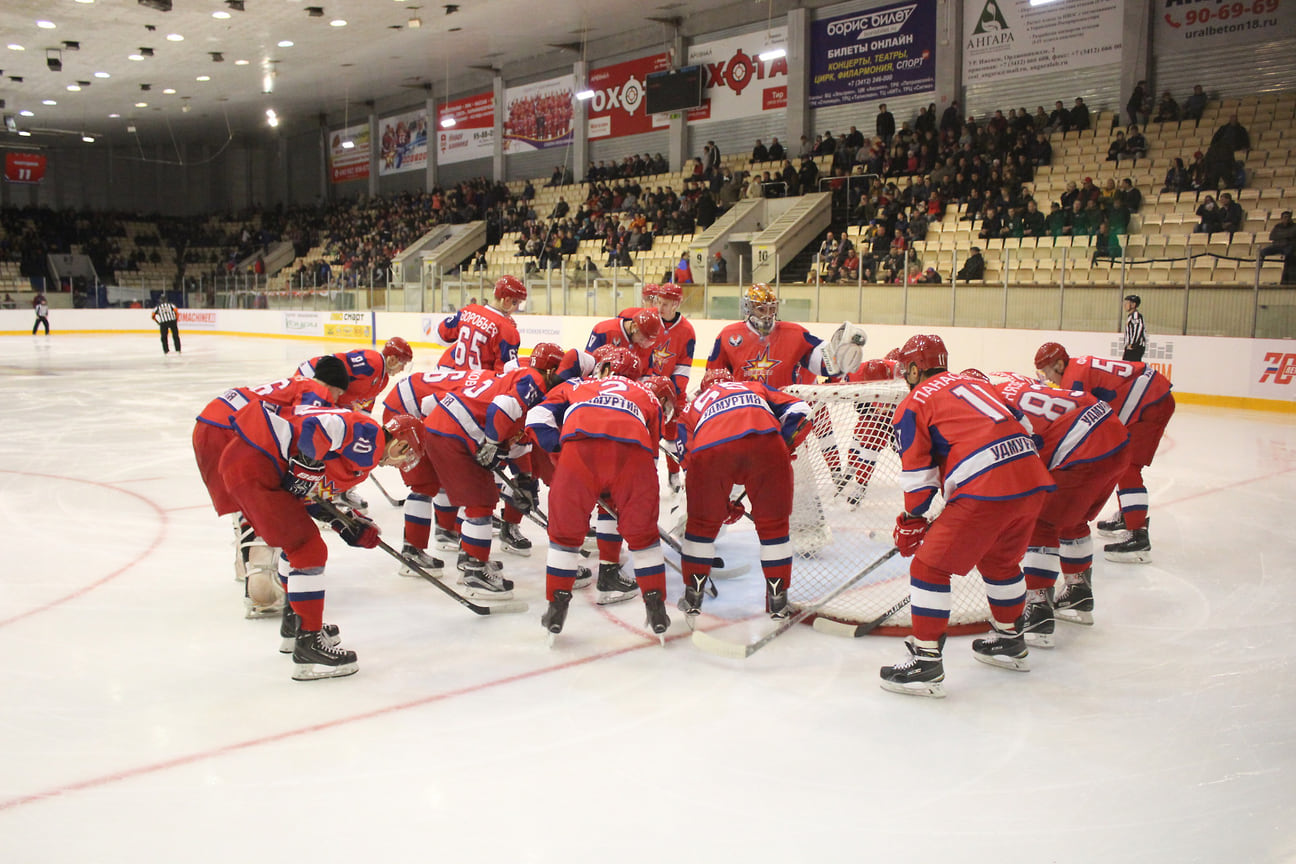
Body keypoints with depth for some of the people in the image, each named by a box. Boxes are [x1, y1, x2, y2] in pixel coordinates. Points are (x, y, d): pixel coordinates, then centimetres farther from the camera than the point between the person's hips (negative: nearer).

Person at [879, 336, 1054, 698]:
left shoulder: (913, 404, 7)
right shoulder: (974, 383, 27)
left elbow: (919, 476, 3)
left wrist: (912, 520, 19)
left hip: (986, 491, -8)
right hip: (1033, 481, 8)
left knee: (929, 566, 2)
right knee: (1000, 559, 30)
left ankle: (926, 662, 2)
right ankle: (1010, 640, 45)